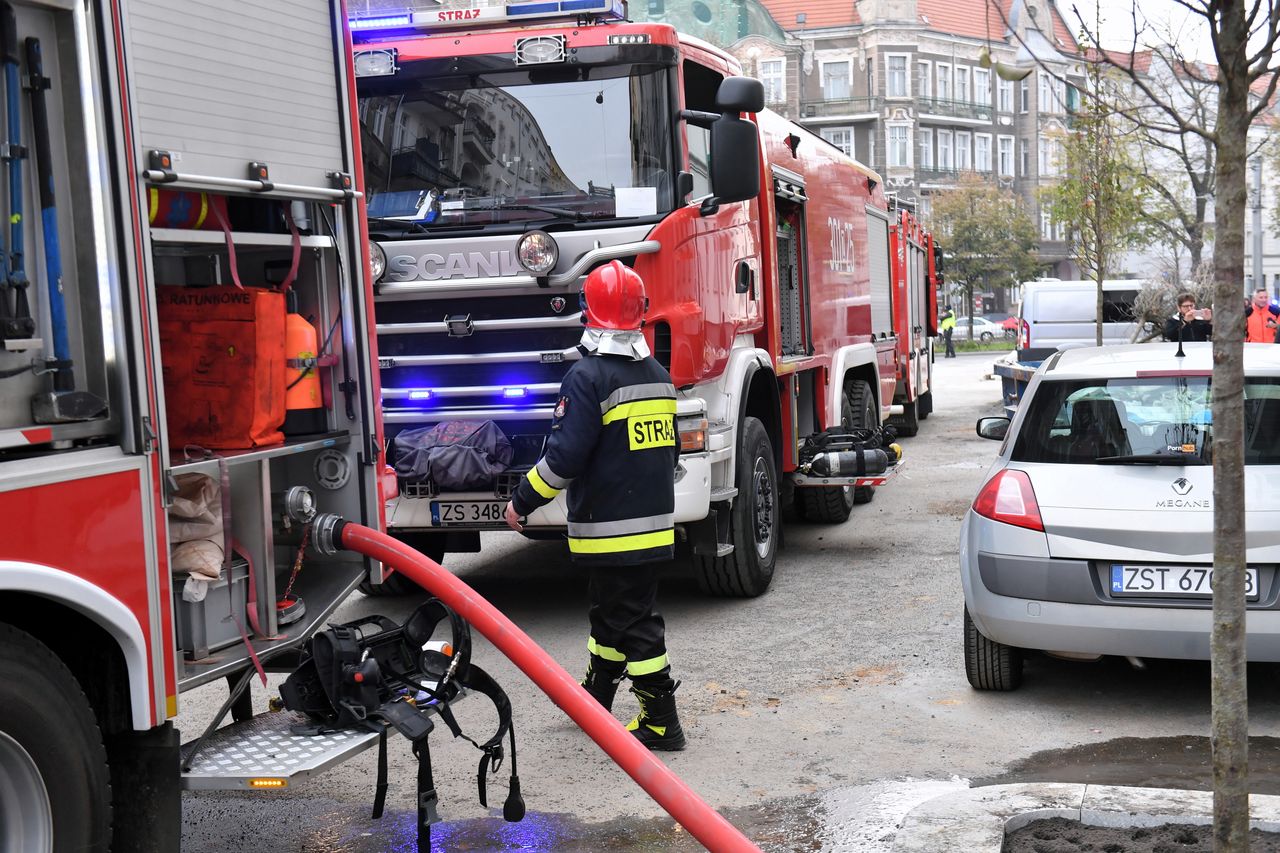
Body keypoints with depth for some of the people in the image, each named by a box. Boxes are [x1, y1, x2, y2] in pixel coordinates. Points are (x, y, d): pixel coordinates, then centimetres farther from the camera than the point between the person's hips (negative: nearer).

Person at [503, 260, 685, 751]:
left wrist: (523, 502, -8)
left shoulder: (588, 377, -16)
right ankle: (594, 700, 36)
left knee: (634, 624, -2)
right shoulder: (658, 375, 9)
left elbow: (564, 457, -20)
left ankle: (662, 723, 3)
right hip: (655, 523, 8)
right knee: (609, 613, 21)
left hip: (609, 528, -8)